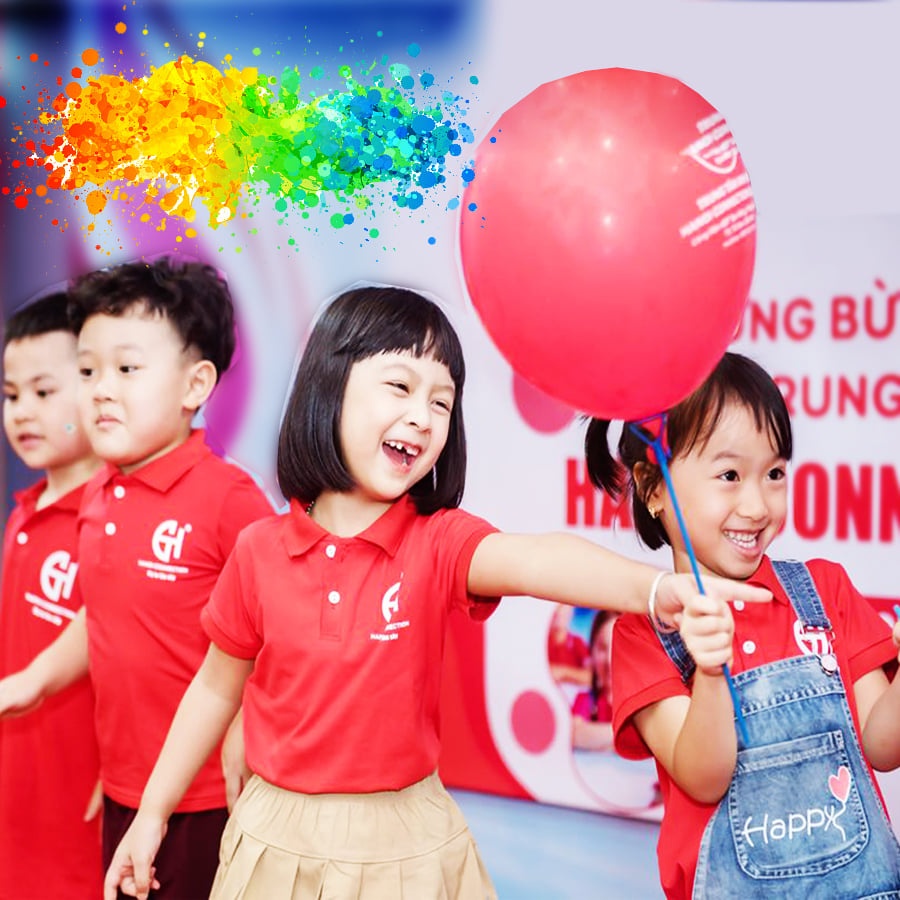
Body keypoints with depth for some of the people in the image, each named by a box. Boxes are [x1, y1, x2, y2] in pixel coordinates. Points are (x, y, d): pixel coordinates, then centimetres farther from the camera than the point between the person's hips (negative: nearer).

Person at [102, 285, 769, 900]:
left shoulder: (439, 543, -11)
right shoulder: (259, 551, -6)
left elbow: (533, 560, -33)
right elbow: (216, 688, 7)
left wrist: (656, 588, -52)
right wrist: (153, 810, 10)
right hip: (280, 840, 1)